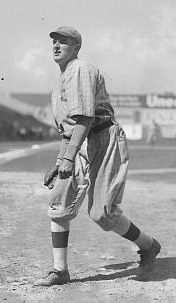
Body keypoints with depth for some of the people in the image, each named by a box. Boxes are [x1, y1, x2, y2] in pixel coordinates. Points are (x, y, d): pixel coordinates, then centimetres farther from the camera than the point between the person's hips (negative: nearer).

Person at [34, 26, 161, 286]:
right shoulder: (63, 81, 22)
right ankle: (60, 271, 3)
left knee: (101, 212, -11)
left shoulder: (81, 71, -10)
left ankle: (148, 245, 13)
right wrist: (58, 165, 21)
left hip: (104, 142, -9)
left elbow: (85, 117, -23)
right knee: (59, 204, -2)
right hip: (81, 148, 9)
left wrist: (68, 157, -29)